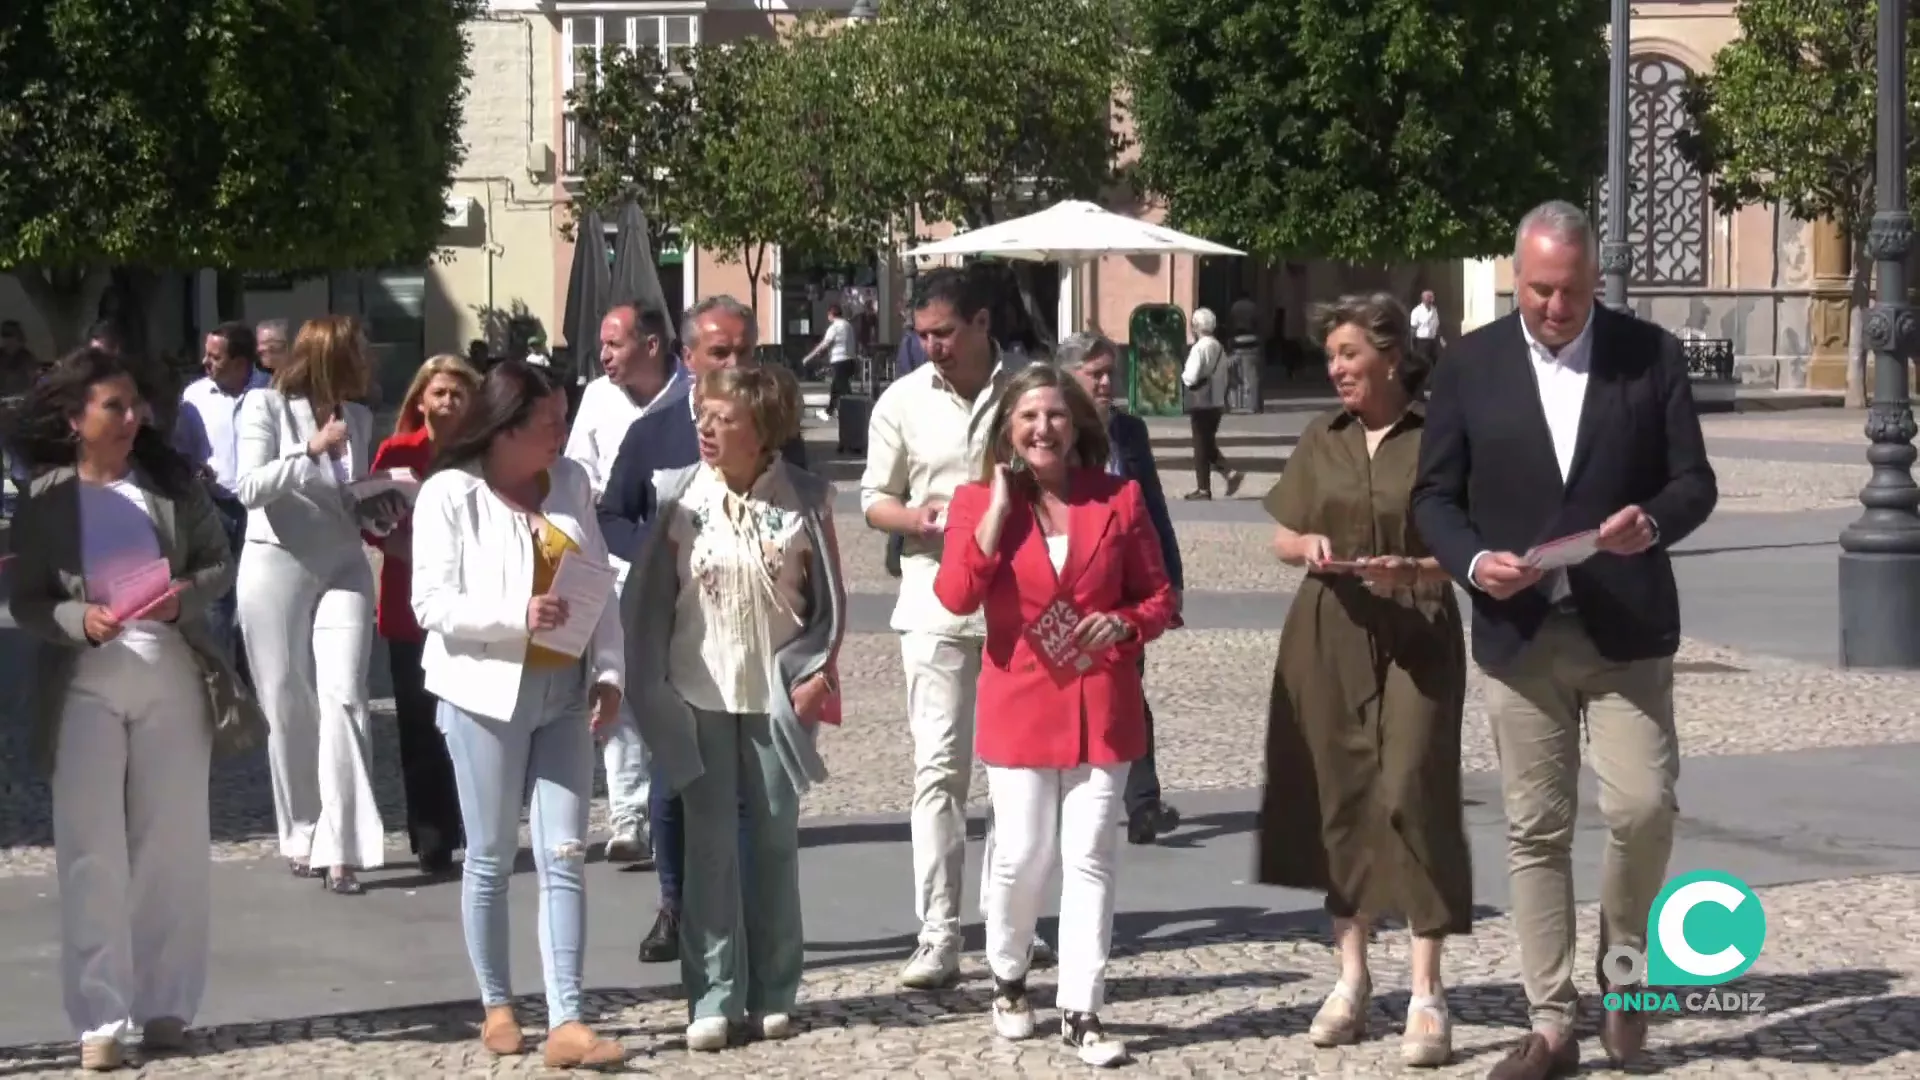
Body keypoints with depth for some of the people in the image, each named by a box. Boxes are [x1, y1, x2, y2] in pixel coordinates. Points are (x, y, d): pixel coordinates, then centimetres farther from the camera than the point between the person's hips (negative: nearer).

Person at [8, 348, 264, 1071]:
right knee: (91, 852, -3)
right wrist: (80, 621, -21)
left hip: (174, 679, 2)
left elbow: (219, 562, 5)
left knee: (172, 845, 7)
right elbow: (27, 602, -2)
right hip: (85, 687, -2)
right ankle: (100, 1018, 0)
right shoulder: (45, 500, -3)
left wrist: (186, 596, -15)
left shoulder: (170, 480, 1)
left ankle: (166, 1006, 17)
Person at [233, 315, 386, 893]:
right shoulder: (266, 406, -6)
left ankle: (340, 847, -12)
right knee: (287, 705, 4)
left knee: (343, 698, -10)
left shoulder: (357, 417, 8)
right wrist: (310, 450, -21)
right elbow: (249, 488, -14)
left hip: (342, 567, 3)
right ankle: (303, 834, 19)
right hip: (276, 566, -3)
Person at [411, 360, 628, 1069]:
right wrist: (518, 616, -25)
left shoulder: (571, 482, 6)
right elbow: (431, 602, -13)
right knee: (491, 856, 6)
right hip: (488, 692, -4)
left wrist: (609, 670, -1)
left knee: (564, 856, -1)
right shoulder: (450, 494, -9)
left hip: (563, 691, 4)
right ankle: (497, 1005, 21)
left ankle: (566, 1022, -3)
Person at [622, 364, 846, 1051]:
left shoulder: (805, 498, -5)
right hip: (700, 694, 0)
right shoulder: (680, 494, -4)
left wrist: (816, 672, -6)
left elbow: (830, 598, 2)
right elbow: (651, 596, 1)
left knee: (775, 840, 8)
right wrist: (650, 686, -2)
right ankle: (714, 999, 5)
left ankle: (773, 994, 18)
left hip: (776, 695, 0)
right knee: (709, 846, 1)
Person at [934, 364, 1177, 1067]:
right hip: (1019, 703, -1)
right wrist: (999, 506, -16)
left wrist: (1123, 624, -12)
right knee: (1022, 856, 0)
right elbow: (955, 595, -15)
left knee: (1090, 857, 0)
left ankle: (1081, 1013, 5)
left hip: (1101, 705, 1)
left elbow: (1159, 595, 10)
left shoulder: (1118, 499, 3)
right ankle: (1007, 979, 27)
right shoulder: (978, 501, 0)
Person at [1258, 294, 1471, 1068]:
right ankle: (1352, 978, 20)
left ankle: (1427, 995, -7)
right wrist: (1308, 546, -7)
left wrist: (1414, 569, -22)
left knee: (1412, 794, -11)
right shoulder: (1323, 440, 10)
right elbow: (1282, 537, 15)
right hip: (1329, 636, 4)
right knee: (1339, 797, 7)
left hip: (1417, 638, -4)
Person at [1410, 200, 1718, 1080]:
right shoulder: (1471, 364, 3)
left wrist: (1654, 521, -19)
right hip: (1520, 631, 1)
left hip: (1625, 627, -1)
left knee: (1642, 808, -11)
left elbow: (1694, 481, 3)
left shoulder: (1650, 354, 2)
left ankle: (1625, 964, 17)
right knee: (1535, 831, 4)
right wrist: (1473, 562, -14)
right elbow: (1435, 494, 6)